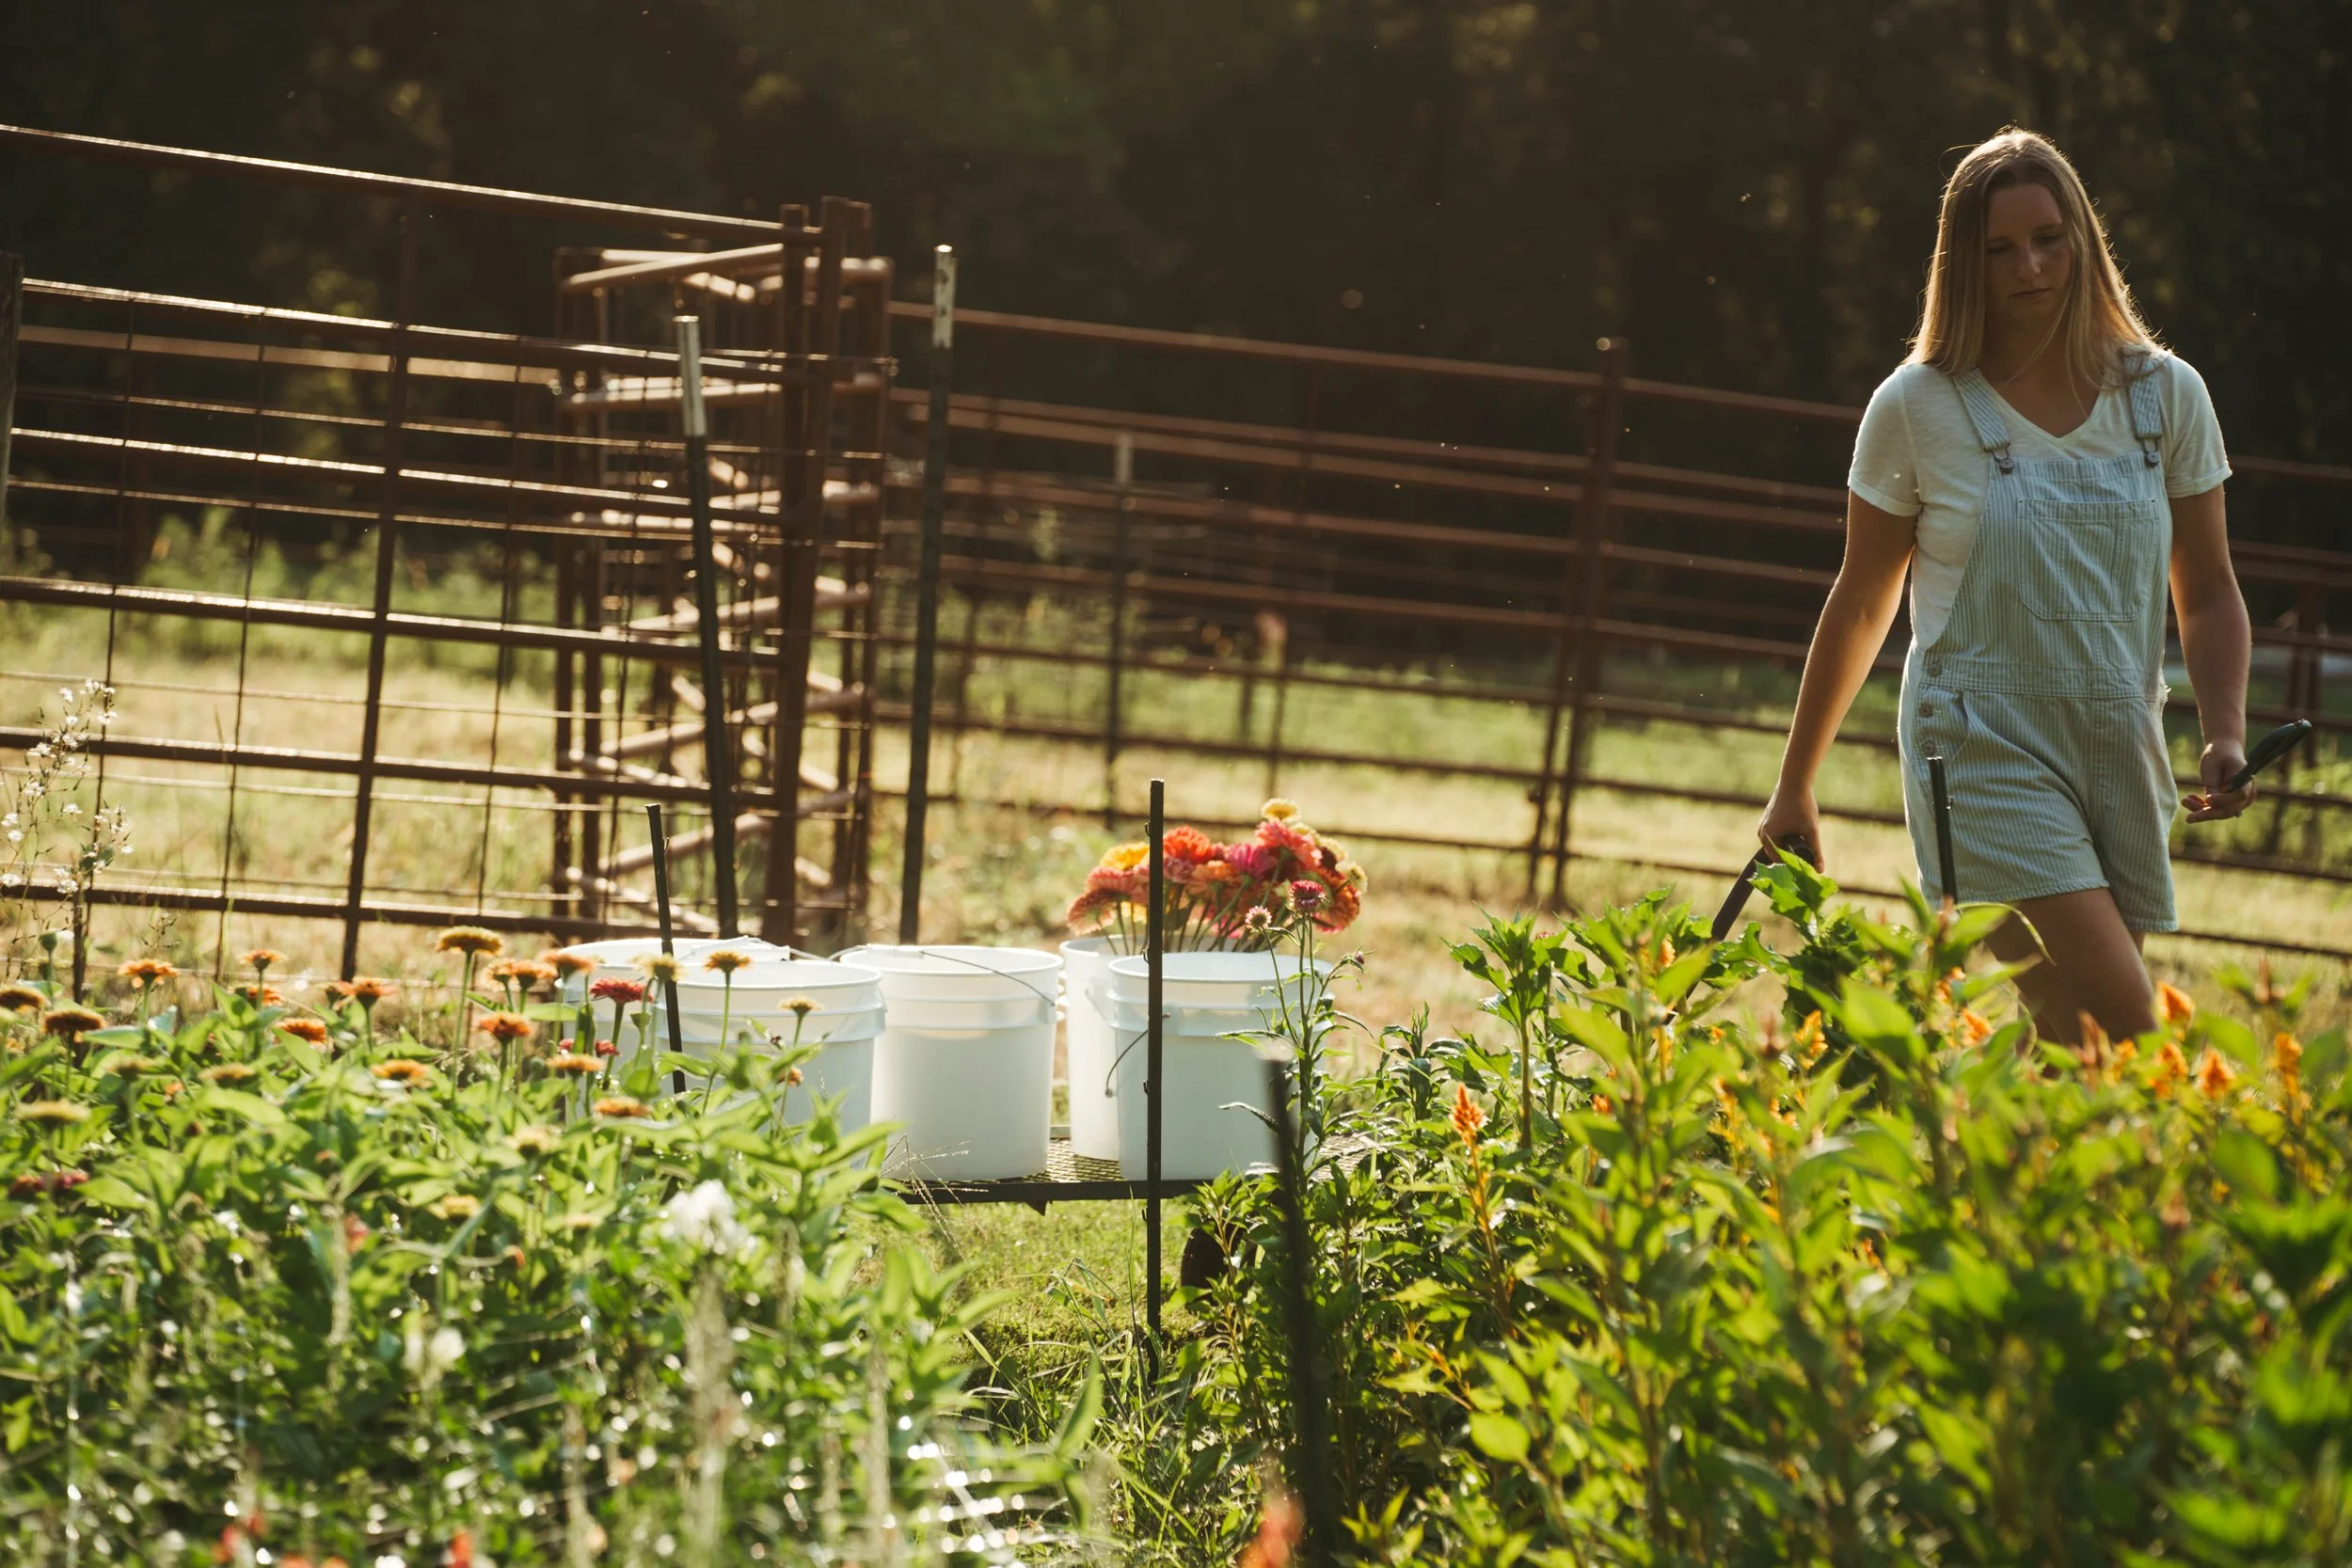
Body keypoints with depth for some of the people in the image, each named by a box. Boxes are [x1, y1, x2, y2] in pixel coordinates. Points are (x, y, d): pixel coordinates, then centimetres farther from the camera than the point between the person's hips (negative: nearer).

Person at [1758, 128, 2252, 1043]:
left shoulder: (2166, 396, 4)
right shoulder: (1917, 409, -3)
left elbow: (2208, 595, 11)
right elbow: (1860, 606, 7)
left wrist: (2225, 732, -7)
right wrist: (1795, 788, 12)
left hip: (2120, 755, 4)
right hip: (1983, 751, -4)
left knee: (2069, 1043, 2)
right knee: (2122, 1023, -20)